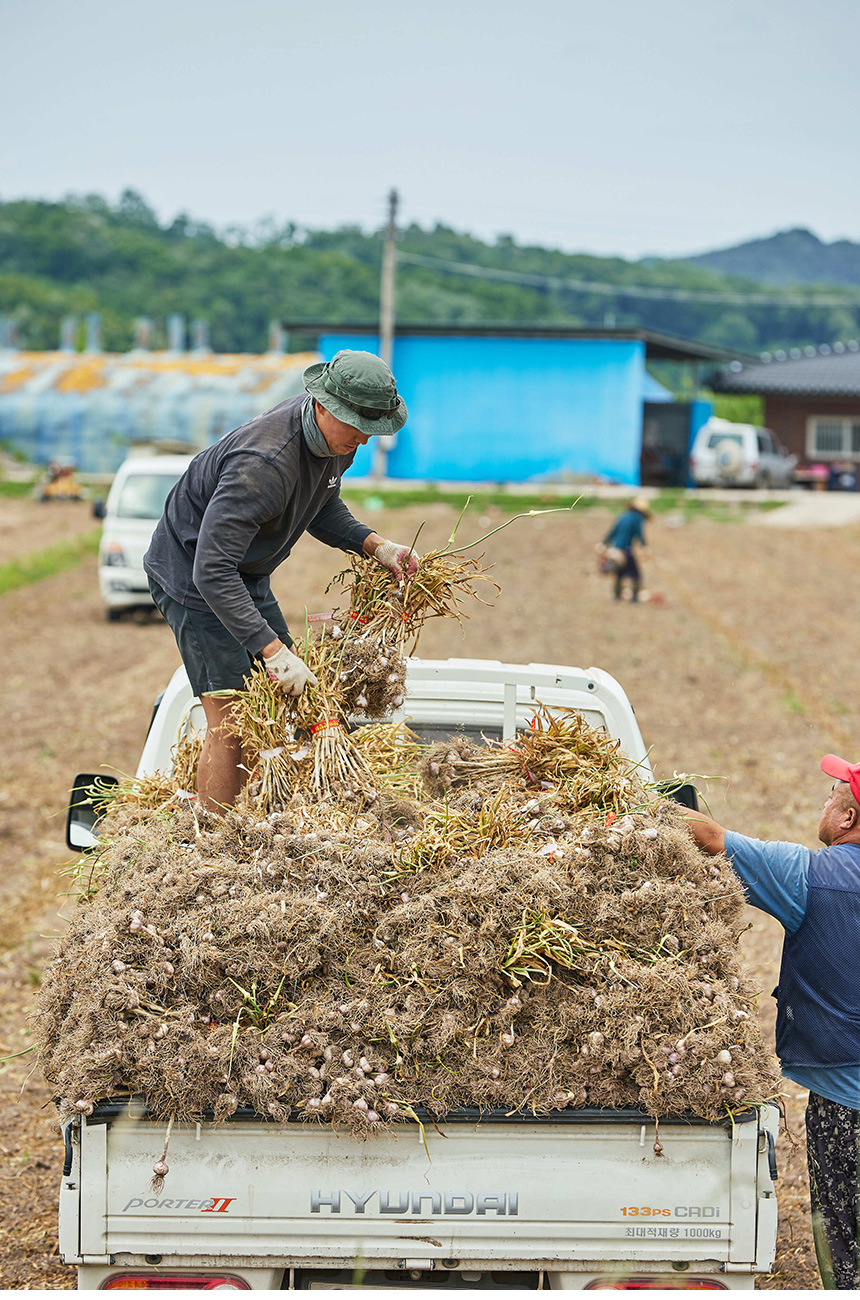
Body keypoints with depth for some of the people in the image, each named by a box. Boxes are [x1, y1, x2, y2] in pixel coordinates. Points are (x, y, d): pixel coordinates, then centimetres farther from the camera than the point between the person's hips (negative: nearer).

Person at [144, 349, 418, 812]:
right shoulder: (263, 462, -36)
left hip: (246, 574, 9)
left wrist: (375, 546, -5)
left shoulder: (337, 438, -8)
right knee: (230, 720, -13)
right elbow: (211, 571, -37)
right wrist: (272, 649, -41)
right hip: (191, 574, -9)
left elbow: (323, 509, 13)